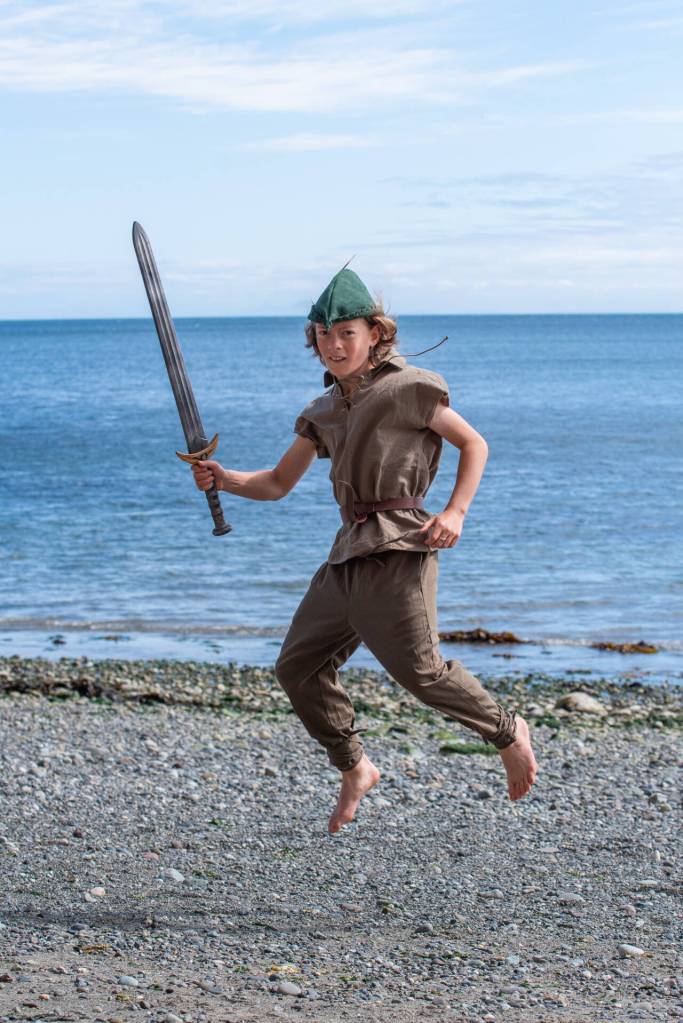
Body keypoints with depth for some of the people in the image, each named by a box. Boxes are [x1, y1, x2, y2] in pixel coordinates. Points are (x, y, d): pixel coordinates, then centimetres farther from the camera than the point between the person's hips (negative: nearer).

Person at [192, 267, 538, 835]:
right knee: (298, 665, 4)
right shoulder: (323, 412, 17)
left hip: (398, 546, -8)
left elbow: (474, 444, 3)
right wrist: (223, 479, 3)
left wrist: (455, 512, -10)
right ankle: (356, 770, 18)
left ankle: (508, 733, 4)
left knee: (418, 667, -16)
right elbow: (277, 484, 21)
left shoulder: (407, 387, -2)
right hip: (349, 554, 8)